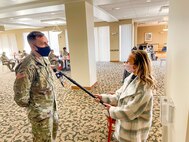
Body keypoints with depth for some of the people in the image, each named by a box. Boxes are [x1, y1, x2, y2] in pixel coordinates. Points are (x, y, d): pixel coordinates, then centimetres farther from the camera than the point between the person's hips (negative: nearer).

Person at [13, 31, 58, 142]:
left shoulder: (45, 59, 0)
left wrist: (53, 102, 11)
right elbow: (20, 97, -25)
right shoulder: (28, 66, -28)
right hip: (40, 113, -8)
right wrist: (33, 106, -7)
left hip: (52, 106, 8)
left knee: (53, 131, 28)